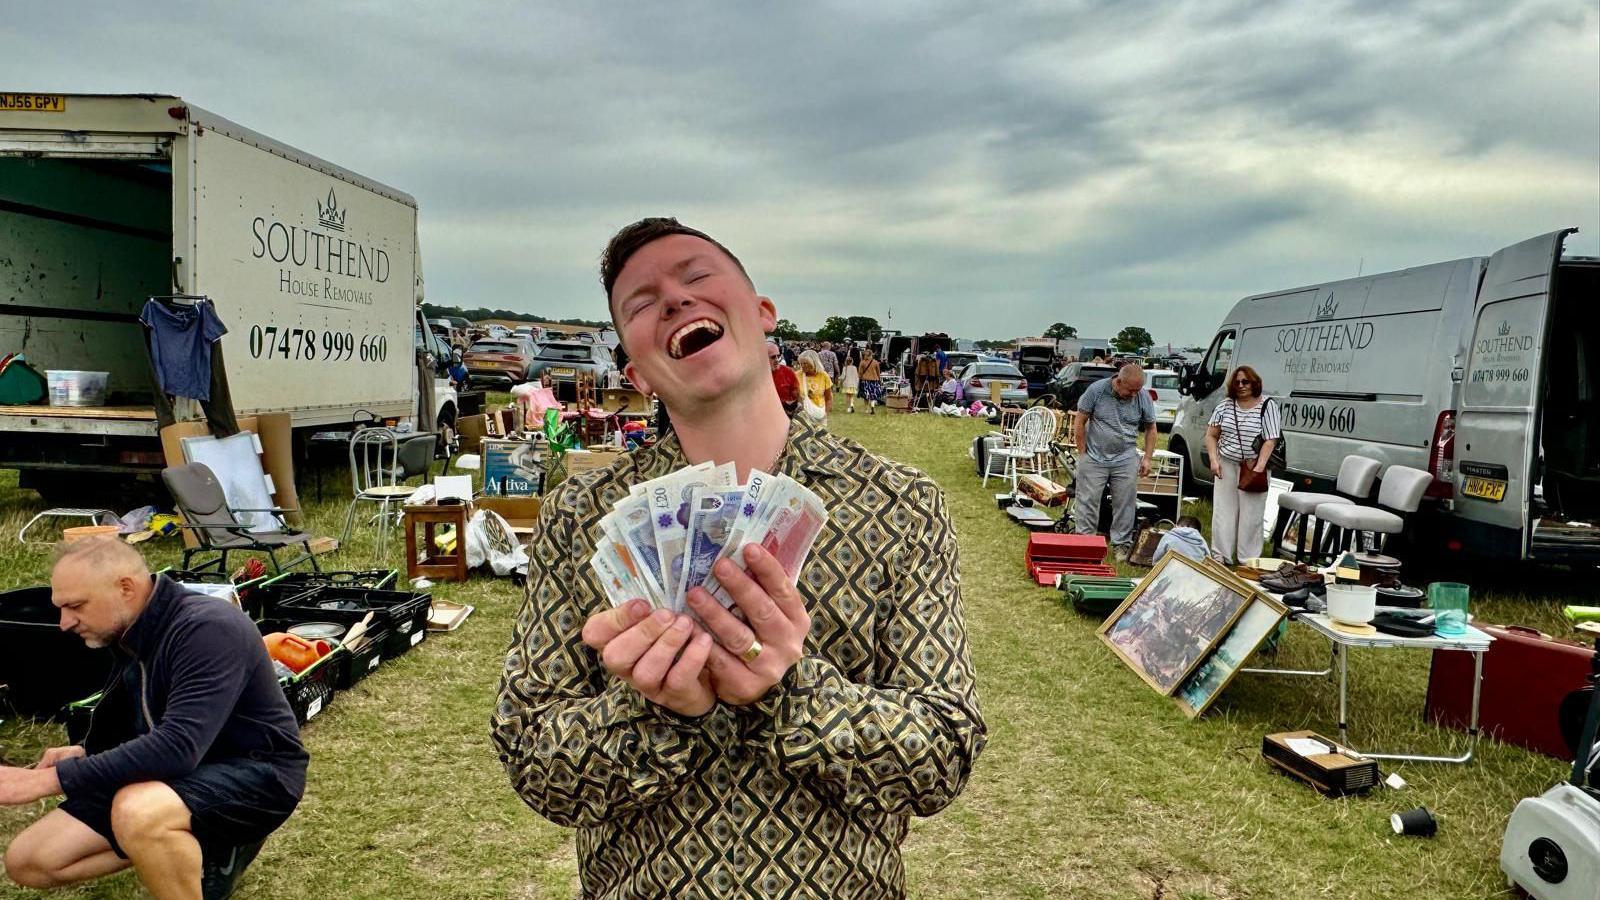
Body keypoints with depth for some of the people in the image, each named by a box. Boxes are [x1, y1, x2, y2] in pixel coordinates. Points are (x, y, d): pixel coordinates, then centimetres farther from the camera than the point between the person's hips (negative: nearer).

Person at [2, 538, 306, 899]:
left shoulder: (207, 629, -25)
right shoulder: (131, 633, 3)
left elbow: (179, 746, -35)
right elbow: (140, 724, 19)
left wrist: (52, 778, -30)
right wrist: (84, 754, -1)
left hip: (257, 774, -9)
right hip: (179, 772, 10)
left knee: (138, 814, -38)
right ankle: (206, 846, 12)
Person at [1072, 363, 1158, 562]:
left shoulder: (1143, 397, -3)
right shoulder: (1097, 390, -10)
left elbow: (1151, 428, 10)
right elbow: (1079, 422, -4)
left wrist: (1147, 458, 4)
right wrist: (1082, 454, -4)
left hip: (1126, 460, 2)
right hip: (1094, 458, -2)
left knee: (1125, 504, 6)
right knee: (1087, 501, 1)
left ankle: (1122, 545, 17)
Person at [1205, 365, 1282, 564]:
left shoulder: (1267, 406, -5)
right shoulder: (1225, 406, 5)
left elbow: (1270, 441, -11)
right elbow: (1211, 435, 10)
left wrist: (1259, 467, -20)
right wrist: (1214, 460, -4)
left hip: (1253, 468, -3)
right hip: (1226, 466, 4)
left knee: (1251, 515, 1)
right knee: (1223, 511, 6)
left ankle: (1248, 560, 9)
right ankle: (1221, 557, 14)